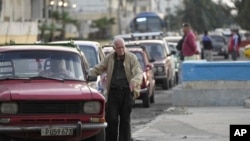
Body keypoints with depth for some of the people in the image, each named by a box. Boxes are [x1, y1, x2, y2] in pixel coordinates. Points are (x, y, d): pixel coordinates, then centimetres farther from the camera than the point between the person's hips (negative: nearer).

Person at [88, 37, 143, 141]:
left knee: (125, 120, 4)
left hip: (127, 91, -1)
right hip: (113, 92, 1)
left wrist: (134, 81, -31)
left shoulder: (131, 58, 1)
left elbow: (138, 72, -9)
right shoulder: (109, 58, 8)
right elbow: (97, 69, 11)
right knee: (111, 119, -4)